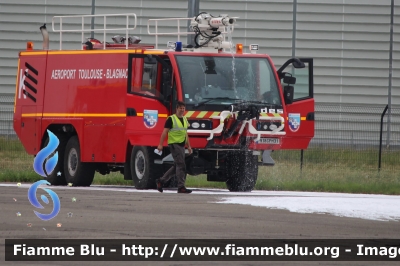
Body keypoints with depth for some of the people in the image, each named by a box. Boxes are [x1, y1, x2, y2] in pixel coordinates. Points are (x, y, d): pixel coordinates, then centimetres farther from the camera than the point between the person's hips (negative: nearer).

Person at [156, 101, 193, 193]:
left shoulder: (184, 119, 17)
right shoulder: (171, 119, -6)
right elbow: (165, 132, -9)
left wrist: (189, 146, 20)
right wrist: (160, 144, -16)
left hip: (181, 145, 8)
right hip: (174, 144, -8)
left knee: (176, 167, 11)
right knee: (181, 165, -13)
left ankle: (161, 181, 21)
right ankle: (181, 187, -12)